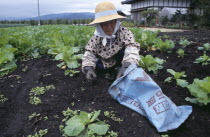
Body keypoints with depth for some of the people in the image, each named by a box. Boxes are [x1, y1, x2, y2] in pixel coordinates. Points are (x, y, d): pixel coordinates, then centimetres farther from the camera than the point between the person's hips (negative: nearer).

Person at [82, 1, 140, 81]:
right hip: (105, 62, 4)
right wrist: (89, 68, -41)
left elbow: (131, 50, -45)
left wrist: (126, 67, -64)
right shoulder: (96, 38, -19)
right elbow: (89, 54, -20)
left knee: (123, 51, -33)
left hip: (120, 60, -4)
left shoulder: (124, 33, -29)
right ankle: (111, 70, 9)